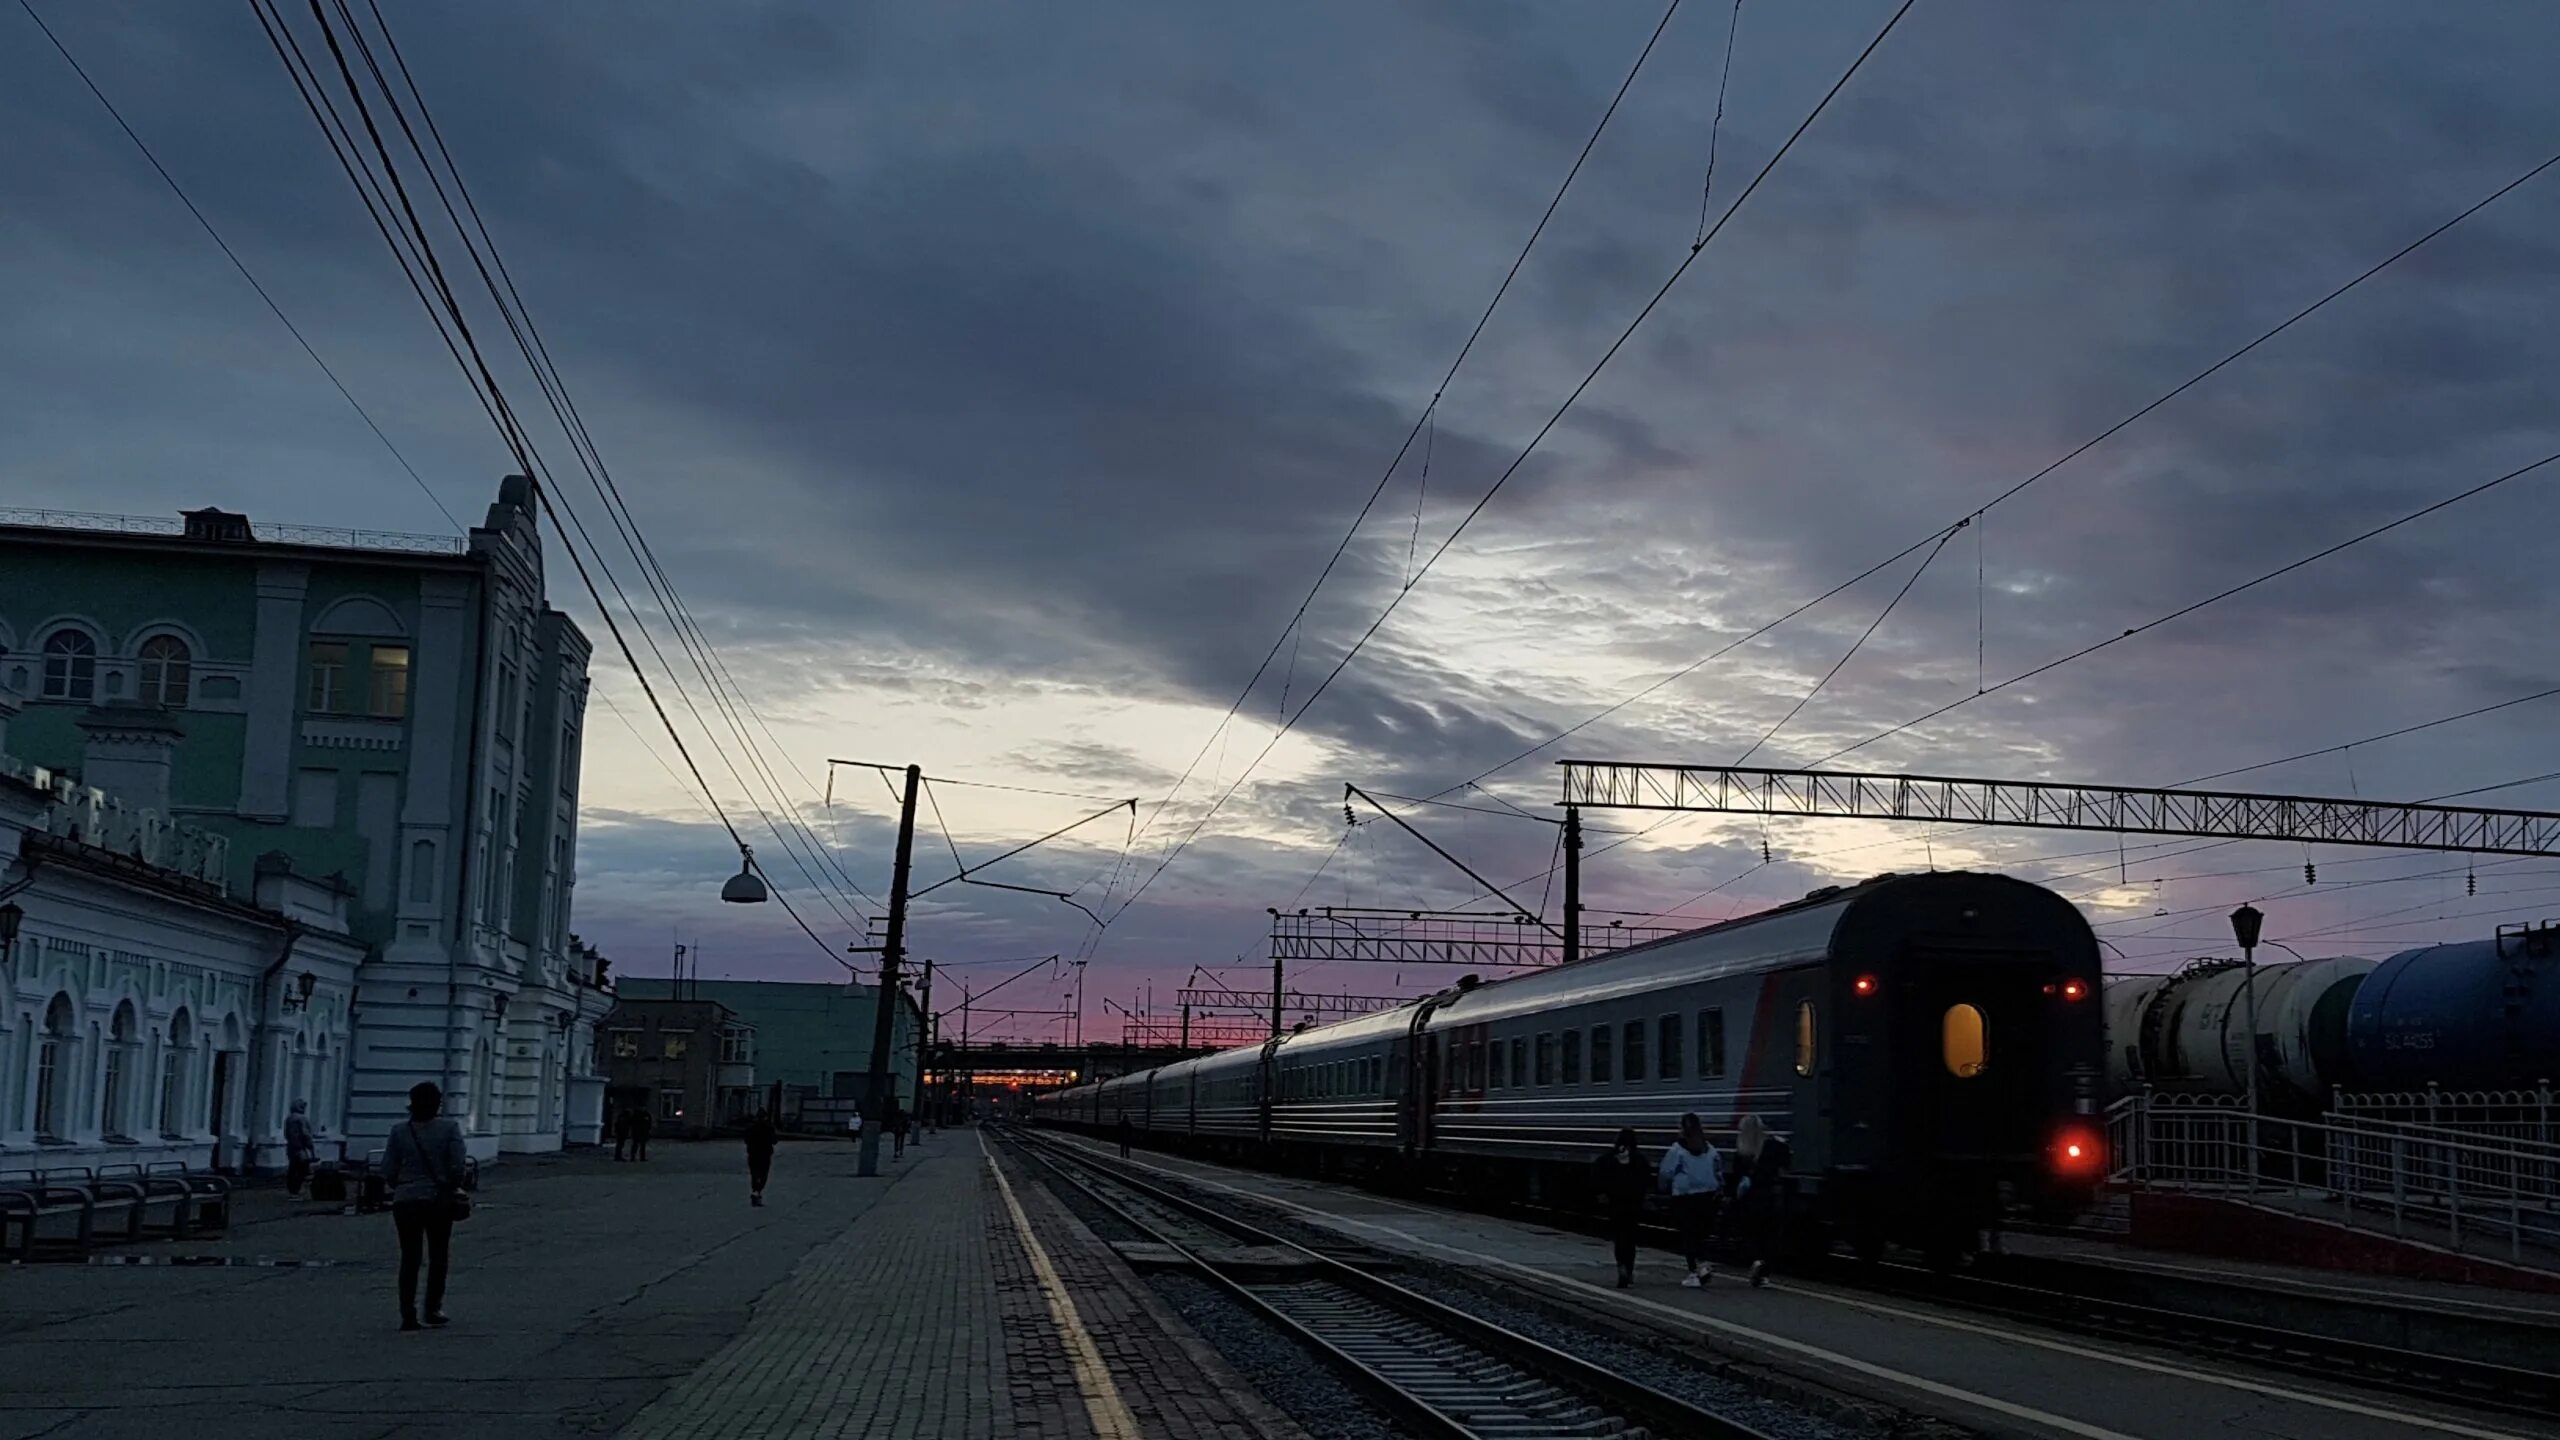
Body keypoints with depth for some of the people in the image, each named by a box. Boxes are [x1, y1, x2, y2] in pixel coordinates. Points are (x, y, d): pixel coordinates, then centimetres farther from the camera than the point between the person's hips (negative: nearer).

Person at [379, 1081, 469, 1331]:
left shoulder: (399, 1132, -2)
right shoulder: (449, 1128, -7)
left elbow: (388, 1172, -2)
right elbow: (458, 1166, -12)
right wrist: (452, 1188, 5)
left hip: (405, 1201, 1)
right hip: (439, 1200, -1)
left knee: (409, 1258, 7)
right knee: (438, 1256, 14)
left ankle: (408, 1314, 1)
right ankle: (433, 1309, 13)